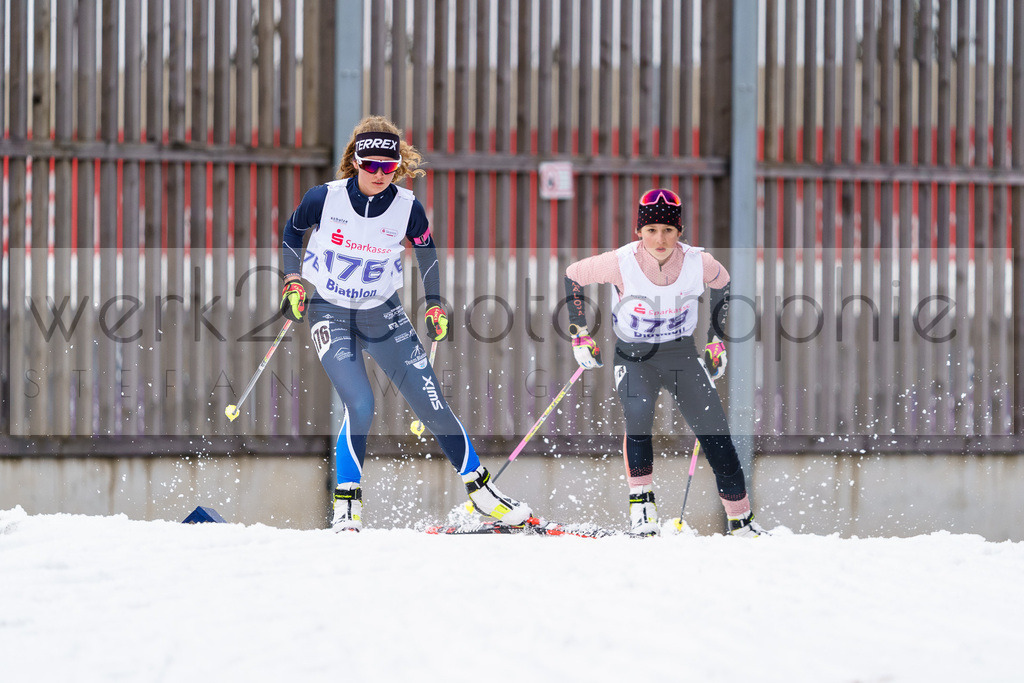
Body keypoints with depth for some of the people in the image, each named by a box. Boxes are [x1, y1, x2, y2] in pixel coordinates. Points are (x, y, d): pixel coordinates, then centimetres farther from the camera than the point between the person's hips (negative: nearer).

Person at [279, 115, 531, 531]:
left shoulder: (407, 208, -11)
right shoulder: (325, 199, -14)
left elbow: (426, 249, 10)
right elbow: (293, 231, 6)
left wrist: (434, 304, 7)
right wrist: (292, 281, -1)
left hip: (383, 315, 2)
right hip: (330, 315, -2)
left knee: (432, 405, -1)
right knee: (360, 406, -22)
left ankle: (480, 489, 15)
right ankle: (347, 504, -6)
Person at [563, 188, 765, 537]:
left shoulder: (698, 263, -15)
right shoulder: (621, 263, -20)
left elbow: (722, 284, 8)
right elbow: (573, 275, -3)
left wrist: (716, 339, 10)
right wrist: (579, 333, -1)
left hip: (682, 354, 2)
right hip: (634, 357, -2)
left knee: (716, 436, -2)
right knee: (638, 415, -32)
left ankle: (741, 521, 12)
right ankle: (642, 504, -22)